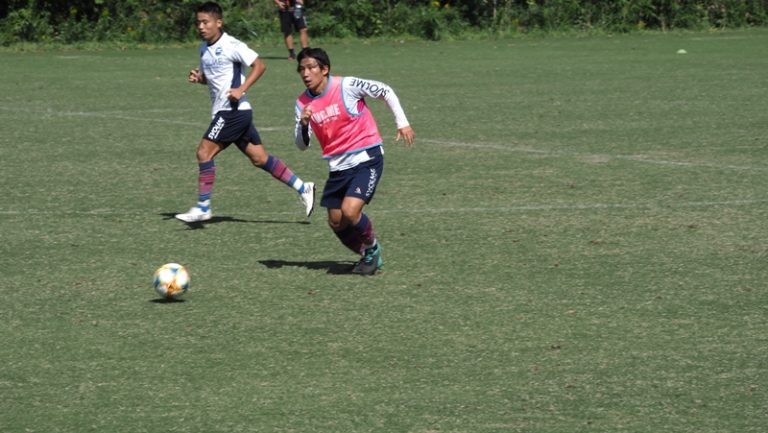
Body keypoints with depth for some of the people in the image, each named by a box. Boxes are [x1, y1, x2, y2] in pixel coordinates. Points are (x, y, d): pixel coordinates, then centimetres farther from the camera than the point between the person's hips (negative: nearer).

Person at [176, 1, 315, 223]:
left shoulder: (231, 45, -12)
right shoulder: (204, 49, 13)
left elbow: (259, 65, -15)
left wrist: (241, 89, -24)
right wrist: (197, 77, 4)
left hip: (234, 110, -9)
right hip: (223, 111, 9)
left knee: (204, 152, -11)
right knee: (259, 158, 10)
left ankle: (202, 208, -5)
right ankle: (302, 188, 16)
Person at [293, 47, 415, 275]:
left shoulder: (347, 86, -14)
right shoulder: (303, 103, 0)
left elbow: (385, 91, -2)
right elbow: (302, 145, 2)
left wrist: (402, 122, -5)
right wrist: (303, 124, -19)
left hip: (367, 159, -6)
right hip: (338, 166, 6)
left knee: (350, 211, -21)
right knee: (336, 222, 5)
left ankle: (372, 248, 7)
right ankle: (369, 256, 29)